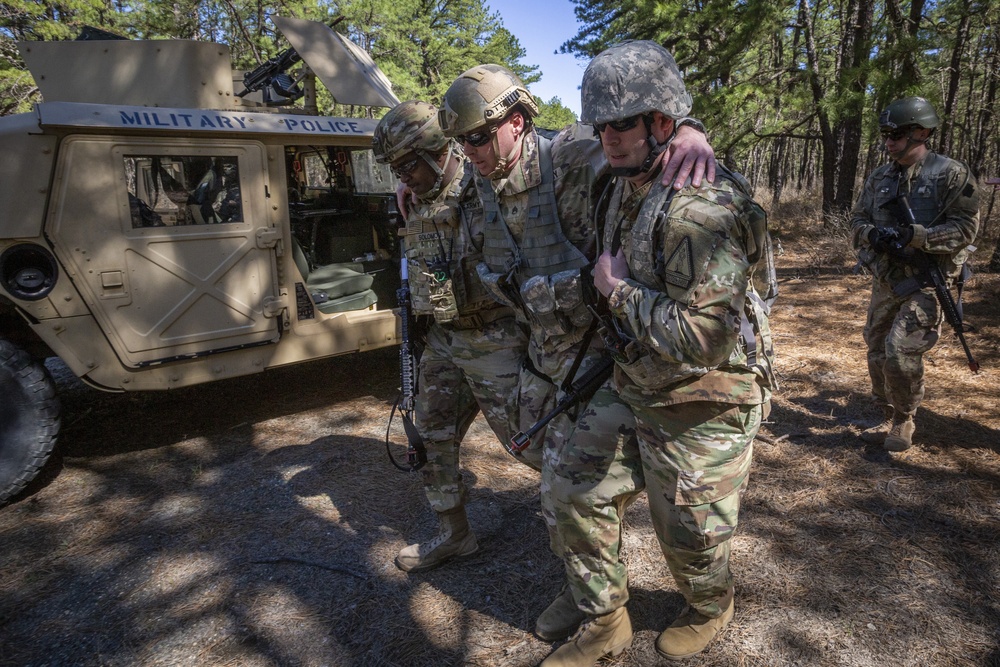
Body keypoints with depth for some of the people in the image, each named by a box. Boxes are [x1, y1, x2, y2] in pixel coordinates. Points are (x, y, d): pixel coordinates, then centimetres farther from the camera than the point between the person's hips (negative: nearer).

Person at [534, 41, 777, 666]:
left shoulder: (697, 210, -27)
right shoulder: (625, 189, 3)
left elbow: (704, 338, -33)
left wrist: (620, 290, -23)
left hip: (700, 410, -8)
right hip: (635, 390, 8)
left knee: (690, 535, 12)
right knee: (579, 490, 11)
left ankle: (712, 608, 47)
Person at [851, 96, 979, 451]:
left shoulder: (951, 174, -6)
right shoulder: (879, 178, 10)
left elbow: (965, 227, -12)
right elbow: (857, 220, 12)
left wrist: (914, 236, -24)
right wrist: (873, 234, -11)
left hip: (927, 282, -6)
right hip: (885, 281, 6)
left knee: (900, 349, -17)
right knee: (877, 353, 10)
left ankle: (904, 421, 5)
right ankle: (890, 420, 27)